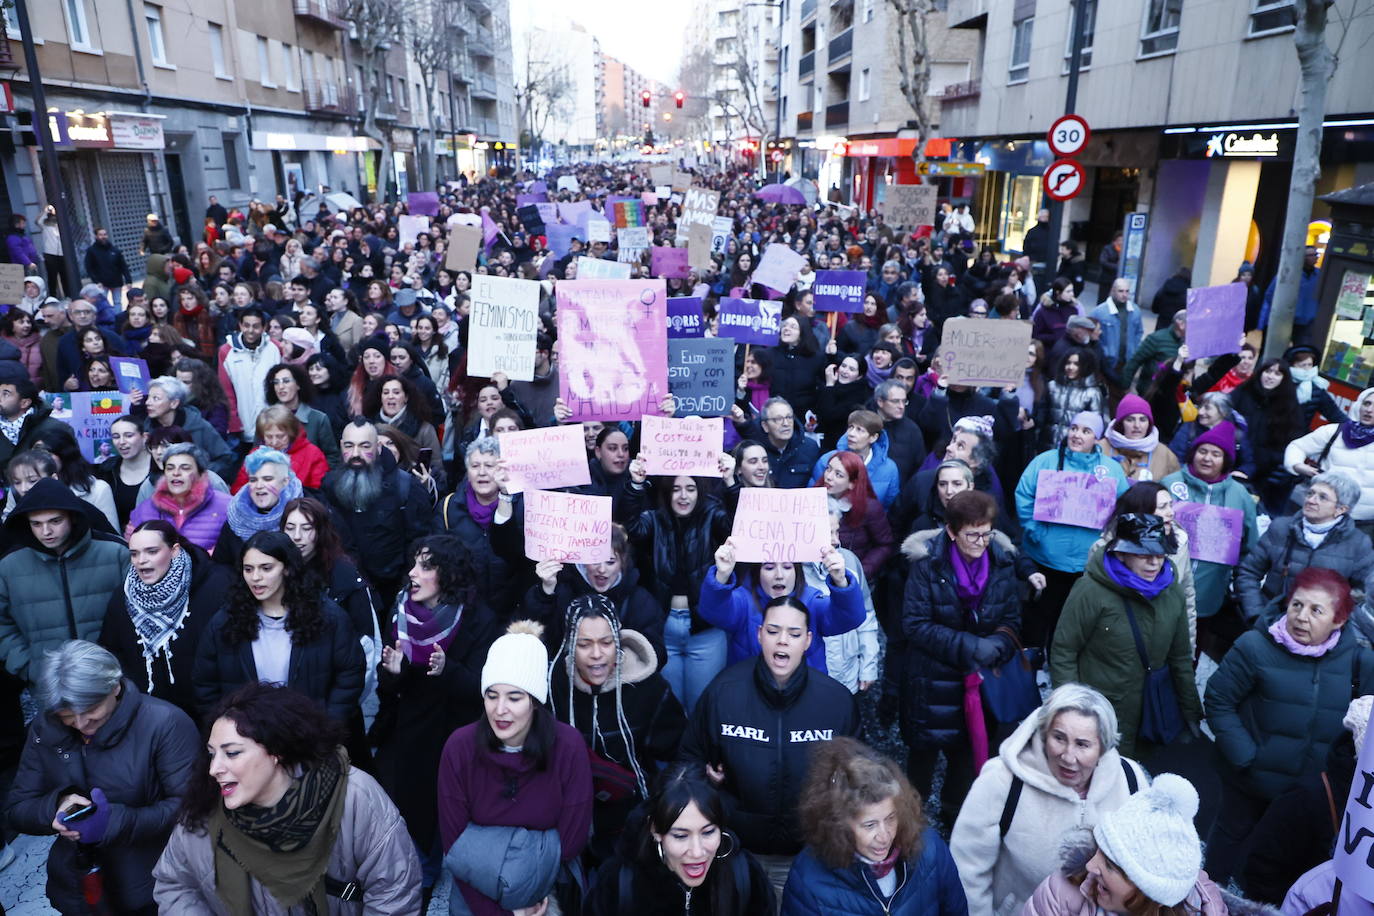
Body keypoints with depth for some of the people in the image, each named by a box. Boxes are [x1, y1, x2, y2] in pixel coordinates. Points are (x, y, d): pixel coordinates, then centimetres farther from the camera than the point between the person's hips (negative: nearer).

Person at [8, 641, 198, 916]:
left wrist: (115, 821, -31)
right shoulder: (45, 728, -3)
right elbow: (16, 810, 1)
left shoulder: (166, 723, -21)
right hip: (73, 888, 5)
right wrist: (56, 806, -20)